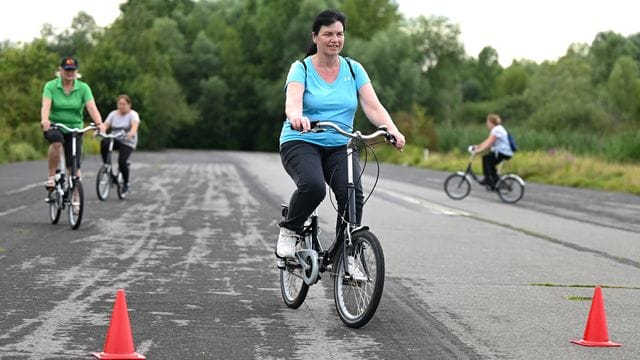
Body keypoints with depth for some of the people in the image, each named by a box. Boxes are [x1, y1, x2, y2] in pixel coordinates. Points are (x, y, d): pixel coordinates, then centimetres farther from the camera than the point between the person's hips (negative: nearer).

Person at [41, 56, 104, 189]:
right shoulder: (51, 86, -7)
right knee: (57, 142, -36)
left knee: (74, 166, -4)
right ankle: (51, 177, -22)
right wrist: (44, 120, -42)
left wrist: (99, 123, -35)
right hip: (55, 126, -2)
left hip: (75, 128, 2)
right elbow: (46, 105, -21)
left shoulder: (83, 88, -4)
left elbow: (92, 107, -16)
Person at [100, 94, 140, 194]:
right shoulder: (113, 114, 8)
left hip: (127, 143, -4)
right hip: (115, 140, 4)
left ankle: (126, 184, -1)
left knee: (122, 161, -25)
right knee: (104, 143, -30)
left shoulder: (133, 114, -4)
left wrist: (131, 133, -47)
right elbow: (105, 125, -5)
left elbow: (135, 125, -24)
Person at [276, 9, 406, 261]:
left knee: (352, 193, -24)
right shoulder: (301, 69, -3)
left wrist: (392, 129, -25)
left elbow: (373, 106, -5)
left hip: (340, 147, 3)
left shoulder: (353, 69, 6)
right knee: (313, 186, -33)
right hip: (300, 143, -3)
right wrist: (297, 117, -47)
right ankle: (288, 232, -6)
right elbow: (293, 102, -22)